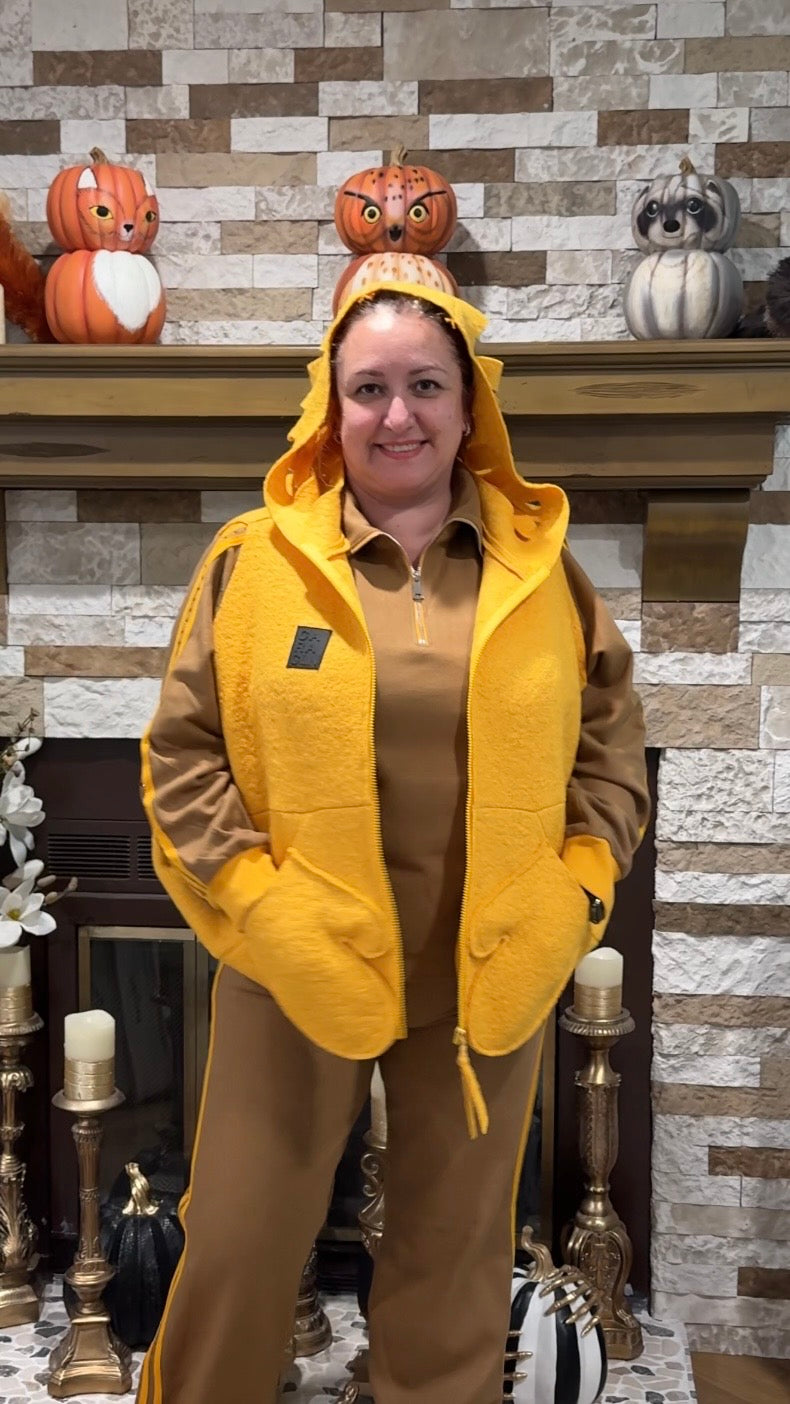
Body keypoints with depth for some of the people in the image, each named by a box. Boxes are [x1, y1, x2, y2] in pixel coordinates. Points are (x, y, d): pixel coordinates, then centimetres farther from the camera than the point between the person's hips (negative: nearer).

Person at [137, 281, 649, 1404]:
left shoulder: (544, 565, 1)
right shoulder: (252, 560, -4)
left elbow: (613, 742, 7)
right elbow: (183, 750, -2)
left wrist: (578, 888, -3)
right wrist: (257, 898, -10)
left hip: (490, 975, 2)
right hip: (299, 972, -1)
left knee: (458, 1248, 18)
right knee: (240, 1241, 12)